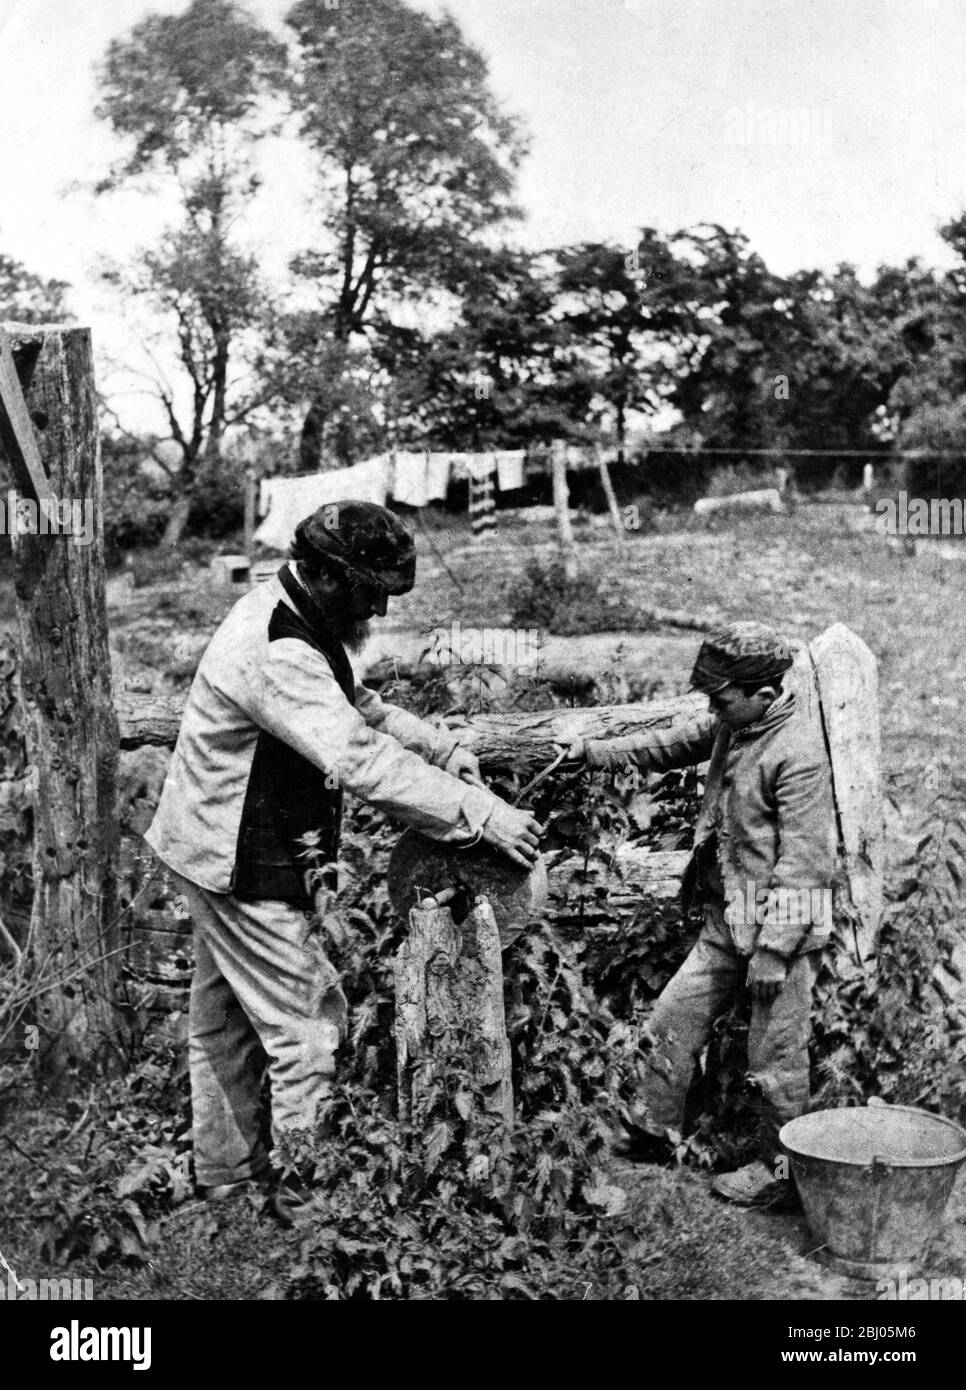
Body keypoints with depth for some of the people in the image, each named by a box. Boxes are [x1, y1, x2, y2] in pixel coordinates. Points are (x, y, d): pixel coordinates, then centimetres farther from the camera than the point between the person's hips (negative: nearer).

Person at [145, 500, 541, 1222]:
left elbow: (354, 703, 13)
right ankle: (309, 1193, 15)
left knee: (225, 1014, 21)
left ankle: (226, 1167, 38)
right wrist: (481, 813, -37)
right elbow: (360, 761, -39)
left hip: (218, 848, 11)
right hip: (246, 866, -11)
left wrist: (440, 745, 1)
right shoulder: (278, 656, -31)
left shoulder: (287, 610, 2)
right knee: (306, 1024, 1)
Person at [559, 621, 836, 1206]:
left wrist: (773, 948, -21)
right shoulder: (730, 726, 5)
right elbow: (673, 745, 22)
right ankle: (652, 1134, 27)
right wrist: (593, 751, 15)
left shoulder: (799, 752, -20)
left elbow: (801, 858, -21)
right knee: (674, 1019, 13)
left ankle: (779, 1168, 21)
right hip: (727, 918, 9)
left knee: (776, 1054, 4)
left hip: (783, 921, -8)